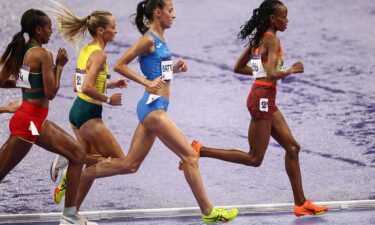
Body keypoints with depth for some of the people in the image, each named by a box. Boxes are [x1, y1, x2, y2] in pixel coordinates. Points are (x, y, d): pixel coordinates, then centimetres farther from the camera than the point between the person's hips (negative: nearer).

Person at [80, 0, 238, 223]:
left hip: (155, 107, 10)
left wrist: (174, 69, 8)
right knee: (190, 156, -6)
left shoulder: (160, 40, 15)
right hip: (153, 106, -10)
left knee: (129, 165, 11)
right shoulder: (149, 40, -11)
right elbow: (120, 65, -13)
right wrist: (148, 82, -18)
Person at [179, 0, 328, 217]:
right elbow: (273, 74, -24)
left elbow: (238, 67, 20)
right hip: (262, 98, -10)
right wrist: (291, 71, -6)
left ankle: (301, 203, 12)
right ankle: (200, 150, -5)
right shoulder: (272, 39, -13)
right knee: (254, 159, -5)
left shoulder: (258, 39, 14)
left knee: (292, 147, 10)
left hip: (266, 101, 10)